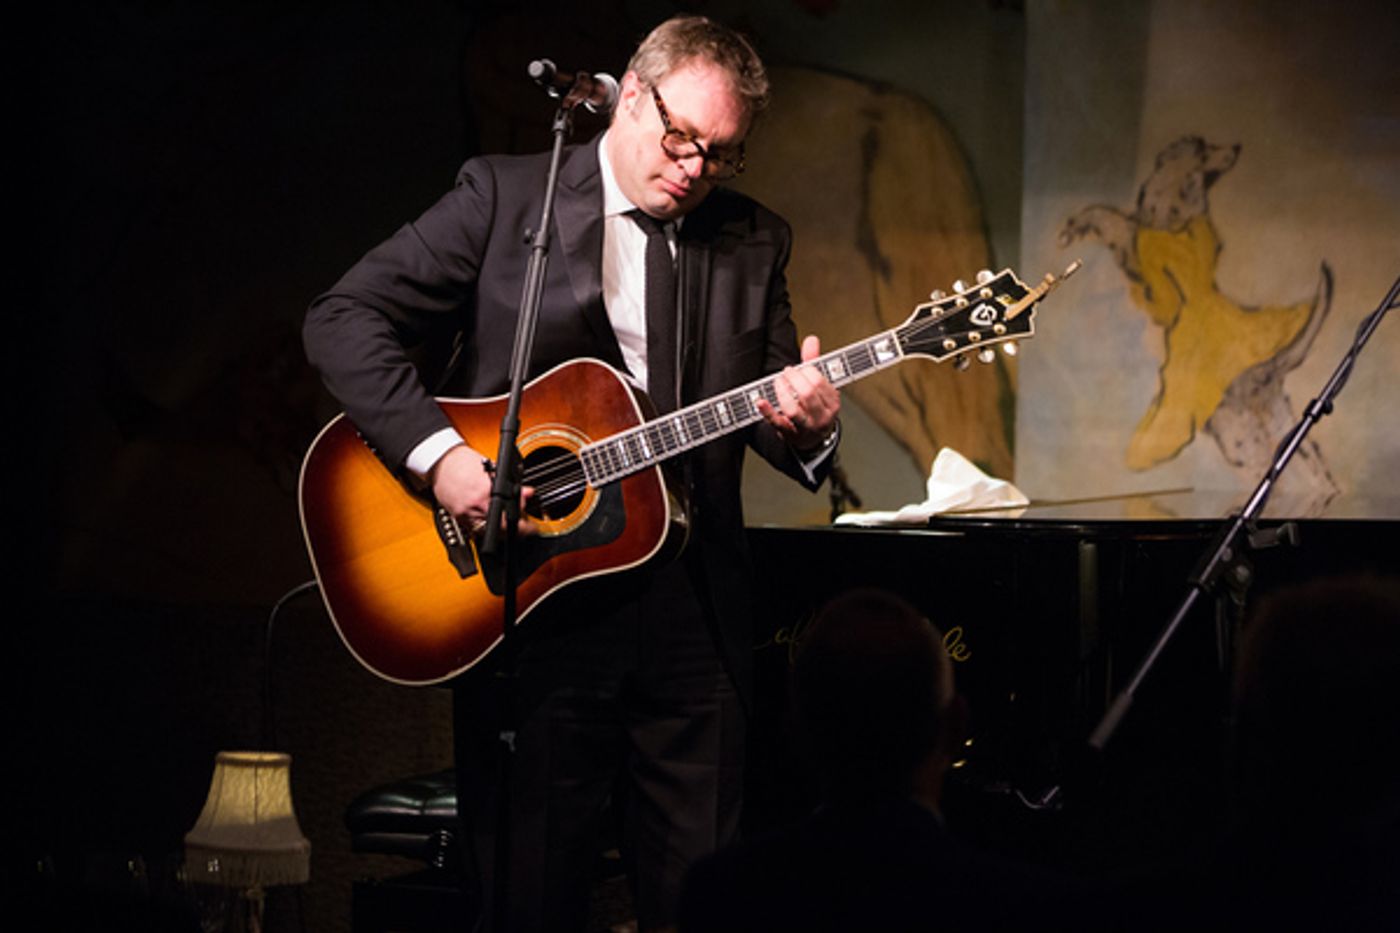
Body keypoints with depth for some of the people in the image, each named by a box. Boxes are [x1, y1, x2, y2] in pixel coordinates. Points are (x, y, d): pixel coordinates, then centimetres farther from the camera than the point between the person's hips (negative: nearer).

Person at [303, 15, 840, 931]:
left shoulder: (754, 241, 10)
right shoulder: (506, 194, -1)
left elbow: (779, 408, 11)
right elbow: (345, 317, -6)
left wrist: (808, 423, -14)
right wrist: (437, 453, -17)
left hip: (692, 617, 3)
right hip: (528, 606, -3)